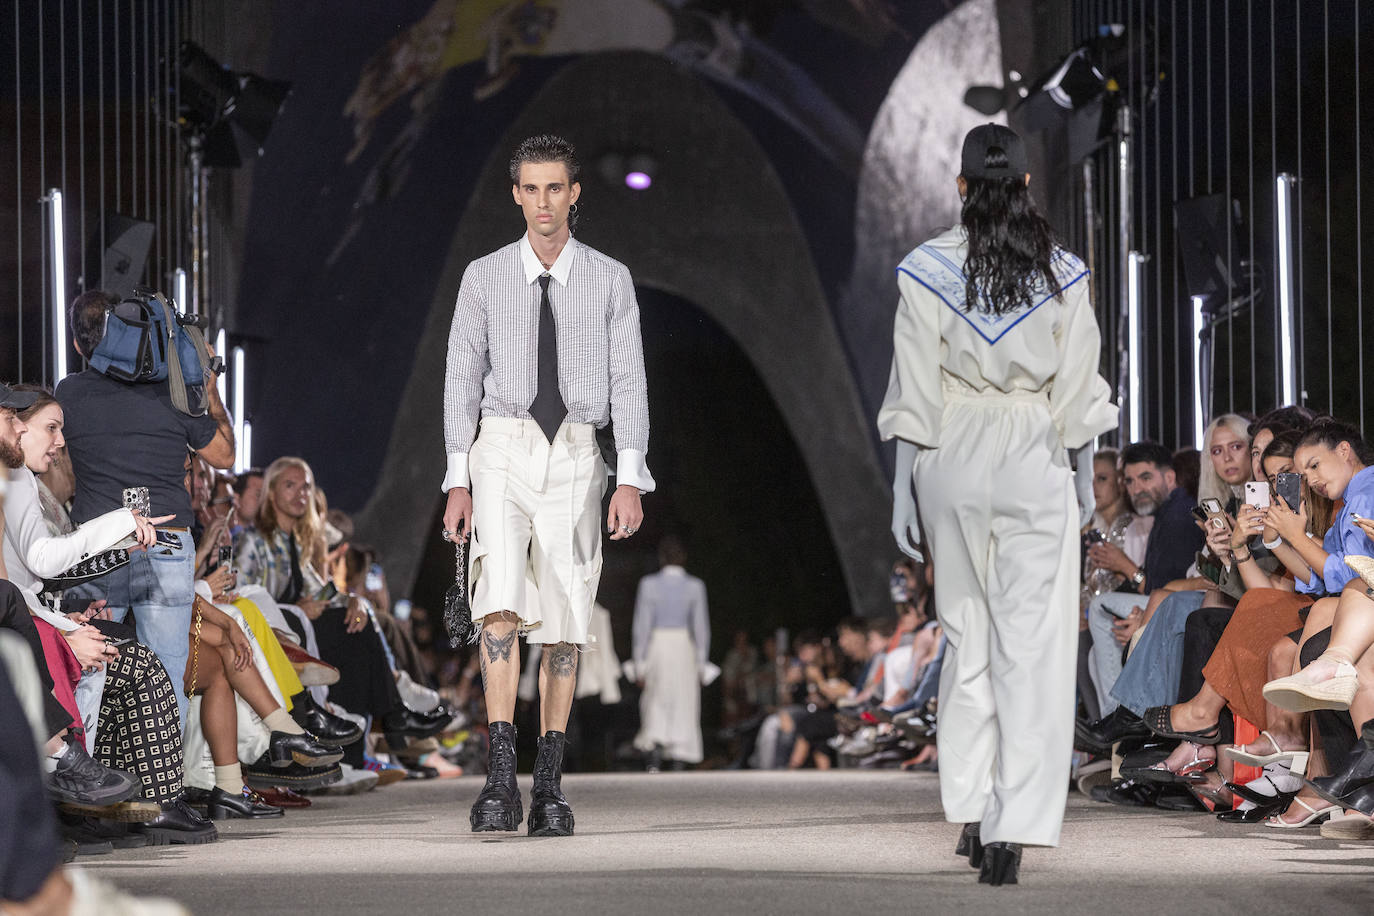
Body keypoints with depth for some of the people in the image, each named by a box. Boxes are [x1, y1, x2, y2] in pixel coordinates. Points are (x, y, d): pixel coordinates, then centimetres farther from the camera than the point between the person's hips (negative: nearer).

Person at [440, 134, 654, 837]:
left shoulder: (610, 280, 5)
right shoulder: (485, 277, 5)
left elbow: (628, 381, 2)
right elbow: (462, 378, 5)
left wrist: (630, 479, -8)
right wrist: (458, 481, -2)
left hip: (574, 458, 1)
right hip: (502, 449, -1)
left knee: (564, 623, 3)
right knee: (501, 605, -19)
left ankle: (549, 786, 11)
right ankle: (501, 779, -20)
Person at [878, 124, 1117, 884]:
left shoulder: (928, 268, -3)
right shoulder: (1060, 272, -3)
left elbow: (914, 392, -4)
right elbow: (1077, 390, -1)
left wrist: (903, 487, 2)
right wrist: (1085, 474, 12)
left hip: (953, 458, 1)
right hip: (1035, 460, -1)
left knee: (966, 630, 15)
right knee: (1031, 644, -2)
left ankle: (971, 813, 15)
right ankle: (1013, 826, -8)